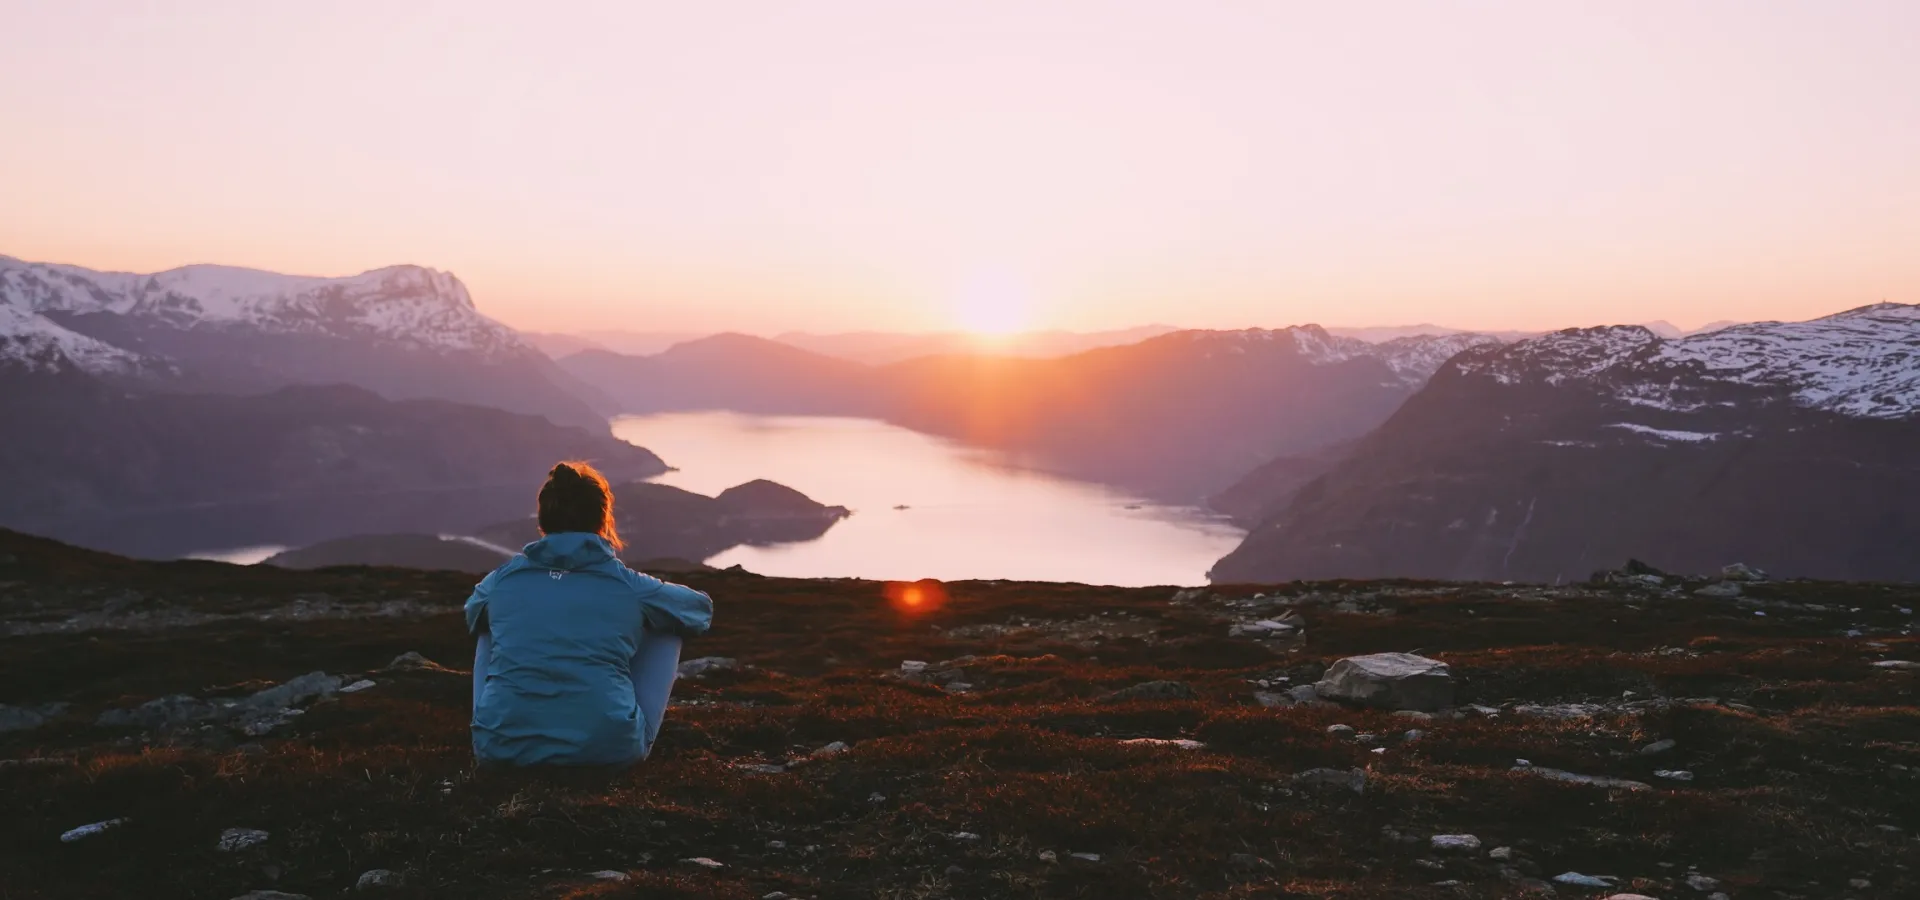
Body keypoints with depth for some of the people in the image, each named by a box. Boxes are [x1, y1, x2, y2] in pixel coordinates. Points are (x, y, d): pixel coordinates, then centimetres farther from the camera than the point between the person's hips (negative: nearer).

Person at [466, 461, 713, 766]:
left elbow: (473, 618, 35)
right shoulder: (632, 587, 4)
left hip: (504, 746, 3)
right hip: (608, 748, -2)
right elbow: (702, 608, 25)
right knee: (668, 628, 19)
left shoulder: (501, 581, 9)